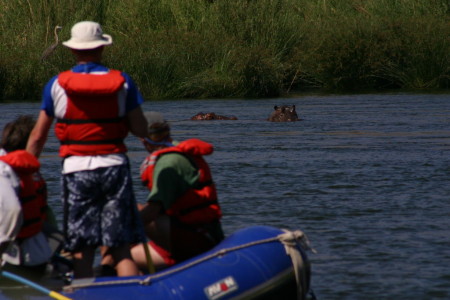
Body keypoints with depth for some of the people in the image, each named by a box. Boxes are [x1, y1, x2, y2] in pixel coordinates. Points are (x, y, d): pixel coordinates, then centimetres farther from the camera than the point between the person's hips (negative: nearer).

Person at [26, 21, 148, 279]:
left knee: (82, 253, 3)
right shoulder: (122, 82, 1)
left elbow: (38, 137, 3)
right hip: (115, 167, 1)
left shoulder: (57, 85, 0)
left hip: (76, 170, -1)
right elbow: (141, 130, 0)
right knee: (121, 250, 4)